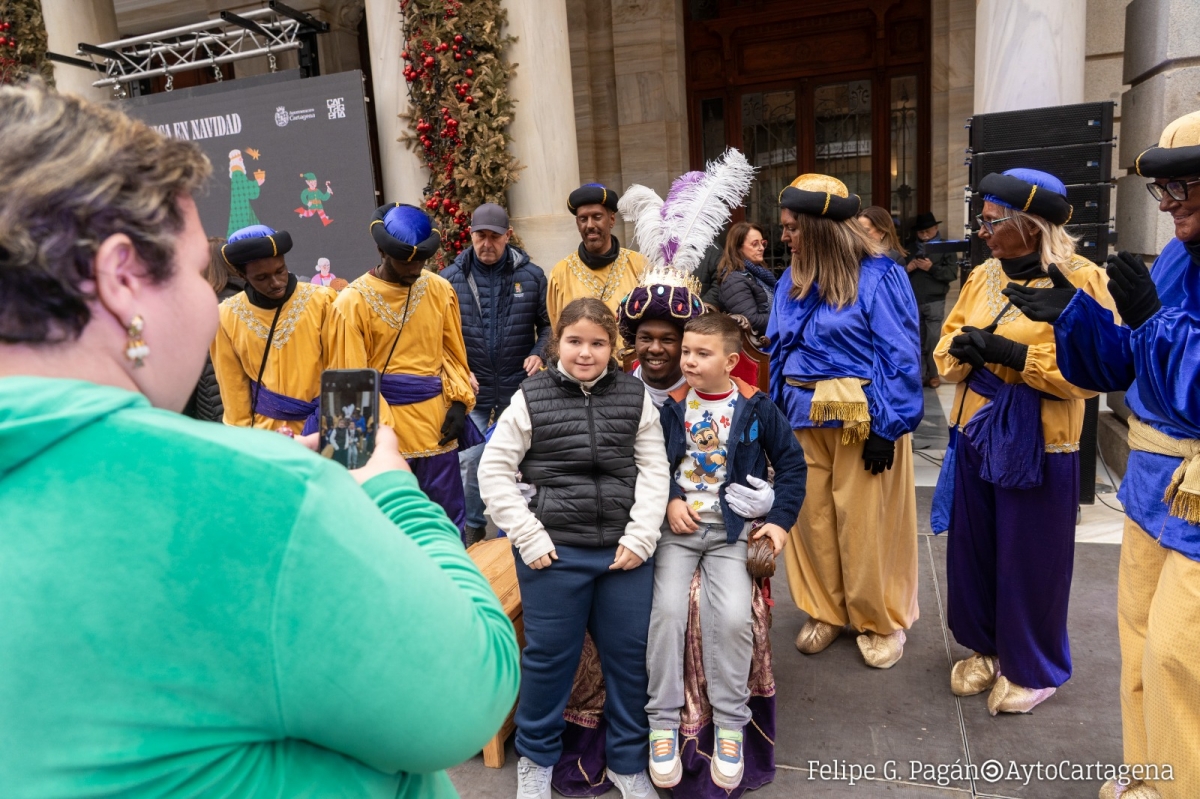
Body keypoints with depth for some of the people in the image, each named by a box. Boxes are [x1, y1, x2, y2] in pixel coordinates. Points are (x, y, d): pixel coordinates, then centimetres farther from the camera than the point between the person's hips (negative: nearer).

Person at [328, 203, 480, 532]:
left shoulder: (440, 289, 3)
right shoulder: (352, 302, -8)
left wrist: (459, 403, -2)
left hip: (436, 421, 3)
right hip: (386, 426, -3)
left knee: (448, 518, 12)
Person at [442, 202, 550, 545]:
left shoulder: (531, 275, -1)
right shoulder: (451, 278, -2)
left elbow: (548, 324, 6)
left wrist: (538, 353, -10)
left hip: (518, 388, 1)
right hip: (471, 388, 0)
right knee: (469, 461, 4)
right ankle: (472, 527, 25)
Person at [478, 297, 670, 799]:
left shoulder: (635, 397, 3)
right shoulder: (530, 398, -3)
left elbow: (654, 469, 3)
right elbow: (493, 472, -2)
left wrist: (640, 536, -6)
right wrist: (530, 538, -8)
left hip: (625, 549, 2)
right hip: (554, 551, -2)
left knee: (629, 655, 12)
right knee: (548, 656, 12)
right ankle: (535, 758, 35)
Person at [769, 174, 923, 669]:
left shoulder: (879, 275, -9)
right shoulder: (792, 282, 9)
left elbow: (900, 358, -11)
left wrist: (886, 428, -14)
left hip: (862, 419, -5)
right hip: (802, 418, 6)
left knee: (866, 525, 3)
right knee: (811, 517, 11)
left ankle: (881, 621, 24)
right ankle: (825, 611, 30)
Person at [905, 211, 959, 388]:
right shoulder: (910, 247, 13)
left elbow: (952, 272, -6)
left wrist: (931, 268, -17)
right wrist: (907, 268, -9)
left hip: (934, 302, -3)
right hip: (912, 301, 3)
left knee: (934, 340, -3)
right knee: (918, 340, 7)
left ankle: (934, 374, 8)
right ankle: (921, 374, 14)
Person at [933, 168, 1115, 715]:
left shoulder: (1081, 280, -11)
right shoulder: (982, 276, 8)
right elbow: (947, 350, 11)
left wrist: (1015, 354, -24)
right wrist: (961, 347, -12)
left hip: (1039, 444, -5)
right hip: (976, 434, 6)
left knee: (1030, 559, 7)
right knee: (973, 548, 13)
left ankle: (1032, 668, 29)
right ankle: (985, 647, 35)